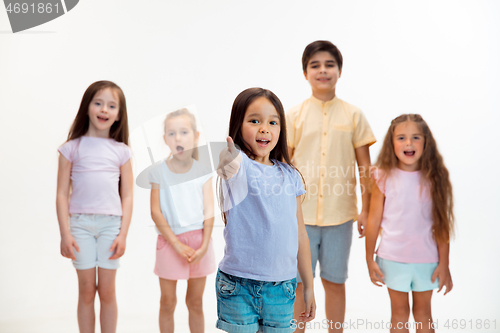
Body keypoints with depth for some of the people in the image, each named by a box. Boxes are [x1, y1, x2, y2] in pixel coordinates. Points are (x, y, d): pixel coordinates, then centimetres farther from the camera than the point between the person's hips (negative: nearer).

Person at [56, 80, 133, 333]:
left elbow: (127, 196, 5)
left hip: (111, 223, 0)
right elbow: (62, 194, 2)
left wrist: (123, 234, -2)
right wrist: (65, 234, -4)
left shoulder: (121, 151, 6)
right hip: (80, 223, 0)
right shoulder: (72, 148, 3)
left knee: (107, 291, 5)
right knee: (86, 290, 6)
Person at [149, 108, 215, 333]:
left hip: (198, 240, 1)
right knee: (167, 303, 8)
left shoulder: (202, 170, 0)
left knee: (195, 303, 13)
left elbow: (208, 211, -1)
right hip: (169, 241, -1)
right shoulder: (159, 172, -4)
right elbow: (156, 212, -7)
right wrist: (177, 245, -14)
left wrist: (204, 246, -11)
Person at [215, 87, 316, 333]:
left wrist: (309, 286, 15)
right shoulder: (239, 164, -7)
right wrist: (224, 164, -59)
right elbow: (229, 166, -34)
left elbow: (300, 233, 11)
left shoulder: (290, 175, 6)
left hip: (282, 285, 4)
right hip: (238, 284, -4)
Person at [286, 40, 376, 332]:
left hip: (340, 215, 0)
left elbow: (365, 166, 5)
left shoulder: (353, 115, 3)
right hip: (300, 215, 0)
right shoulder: (294, 116, 2)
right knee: (298, 283, 7)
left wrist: (366, 211, 1)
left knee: (335, 282, 11)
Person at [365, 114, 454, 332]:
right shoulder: (384, 177, -7)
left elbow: (442, 224, -3)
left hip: (427, 260, 1)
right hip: (393, 259, -1)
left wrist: (444, 264, -4)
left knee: (423, 311, 17)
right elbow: (374, 220, -3)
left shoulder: (434, 178, -5)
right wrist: (369, 260, -1)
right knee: (399, 312, 13)